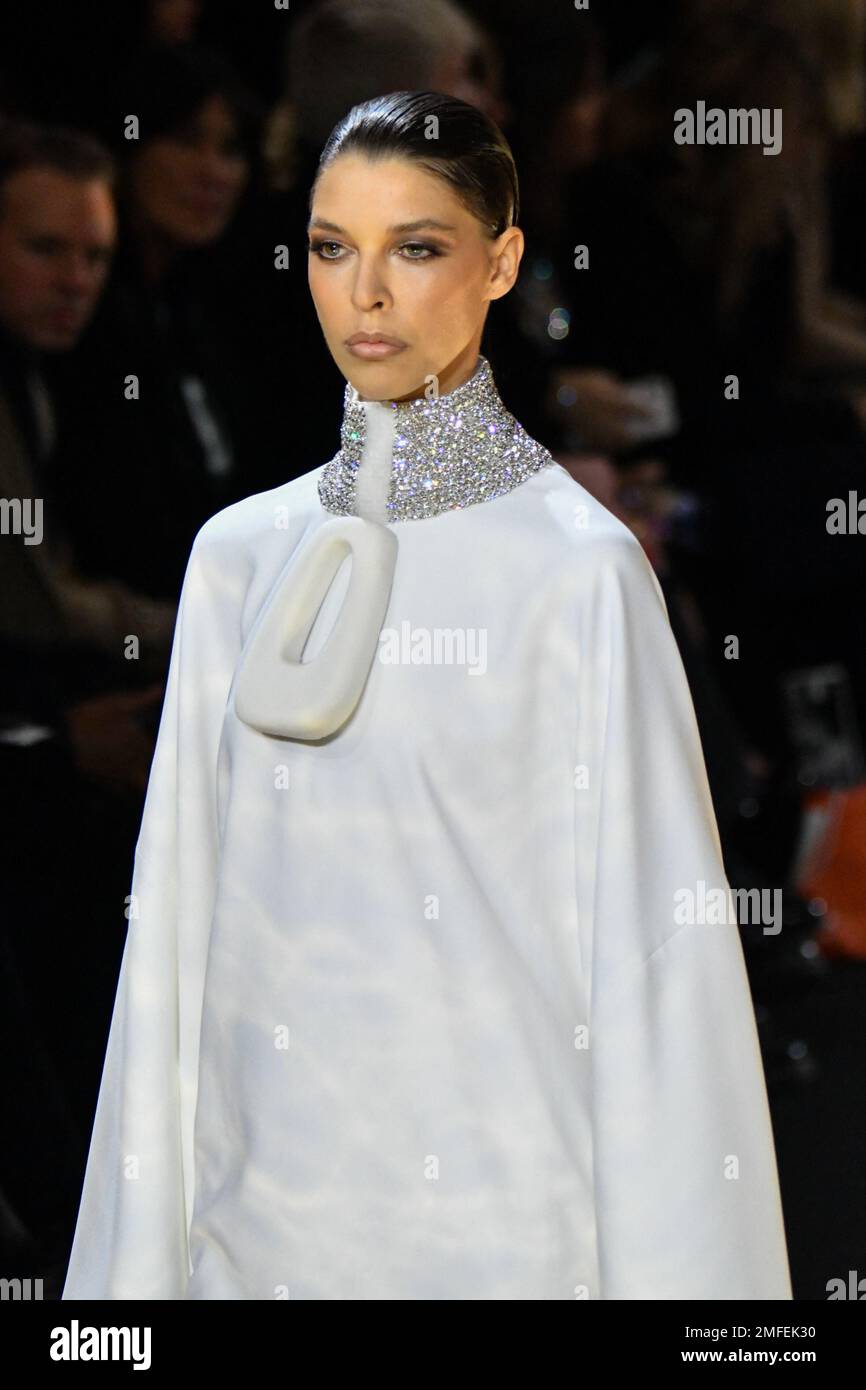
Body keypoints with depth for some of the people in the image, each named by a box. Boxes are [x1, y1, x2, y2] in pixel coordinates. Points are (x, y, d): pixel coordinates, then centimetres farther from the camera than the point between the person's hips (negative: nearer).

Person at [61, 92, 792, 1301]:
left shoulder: (581, 566, -8)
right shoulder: (242, 554, 5)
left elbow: (648, 930, -8)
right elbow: (181, 910, 6)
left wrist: (663, 1267, -11)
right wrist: (142, 1250, 4)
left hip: (505, 1228, -4)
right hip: (265, 1206, 4)